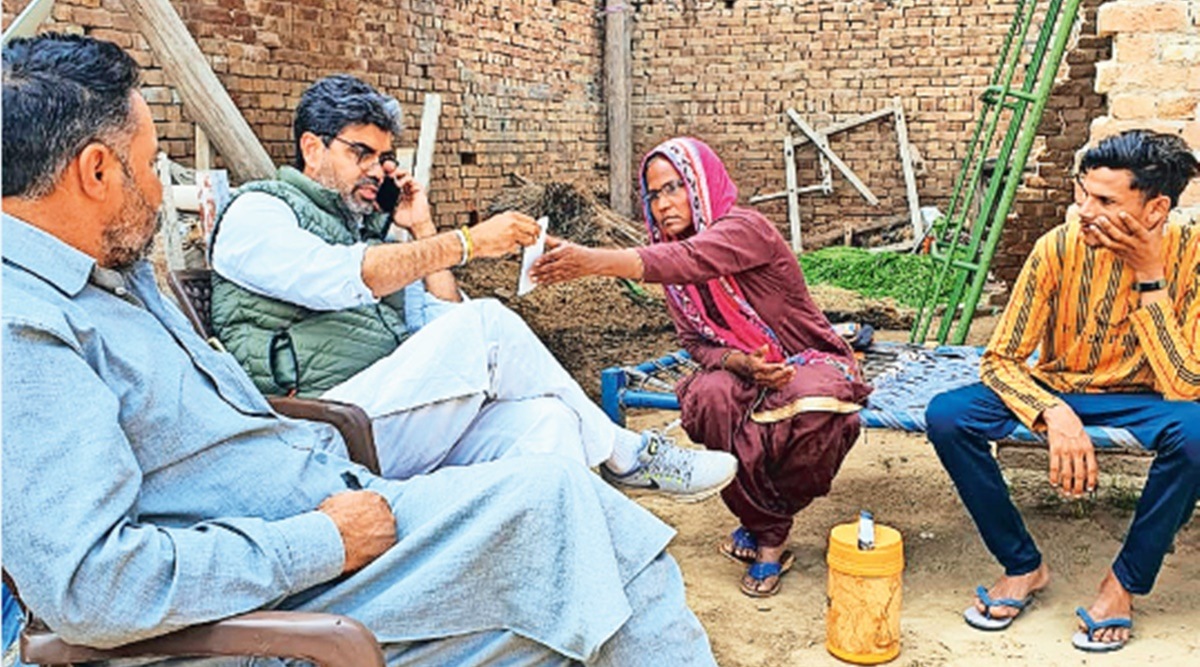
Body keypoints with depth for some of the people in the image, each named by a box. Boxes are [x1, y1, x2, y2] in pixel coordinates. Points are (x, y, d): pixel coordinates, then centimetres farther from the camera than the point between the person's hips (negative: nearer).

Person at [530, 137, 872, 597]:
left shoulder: (744, 229, -21)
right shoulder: (671, 258, 1)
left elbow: (690, 260, -43)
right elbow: (697, 343, -2)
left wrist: (594, 261, -56)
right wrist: (742, 363, -26)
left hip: (812, 361, -5)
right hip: (744, 374, 5)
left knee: (813, 412, -38)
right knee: (708, 397, -30)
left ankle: (768, 526, -9)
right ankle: (764, 528, -10)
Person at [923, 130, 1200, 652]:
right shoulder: (1061, 246, -19)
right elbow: (999, 359, -16)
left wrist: (1149, 277, -32)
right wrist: (1054, 415, -35)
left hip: (1139, 400, -1)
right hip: (1056, 389, 1)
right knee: (947, 416, -24)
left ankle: (1126, 580, -10)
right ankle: (1024, 566, -3)